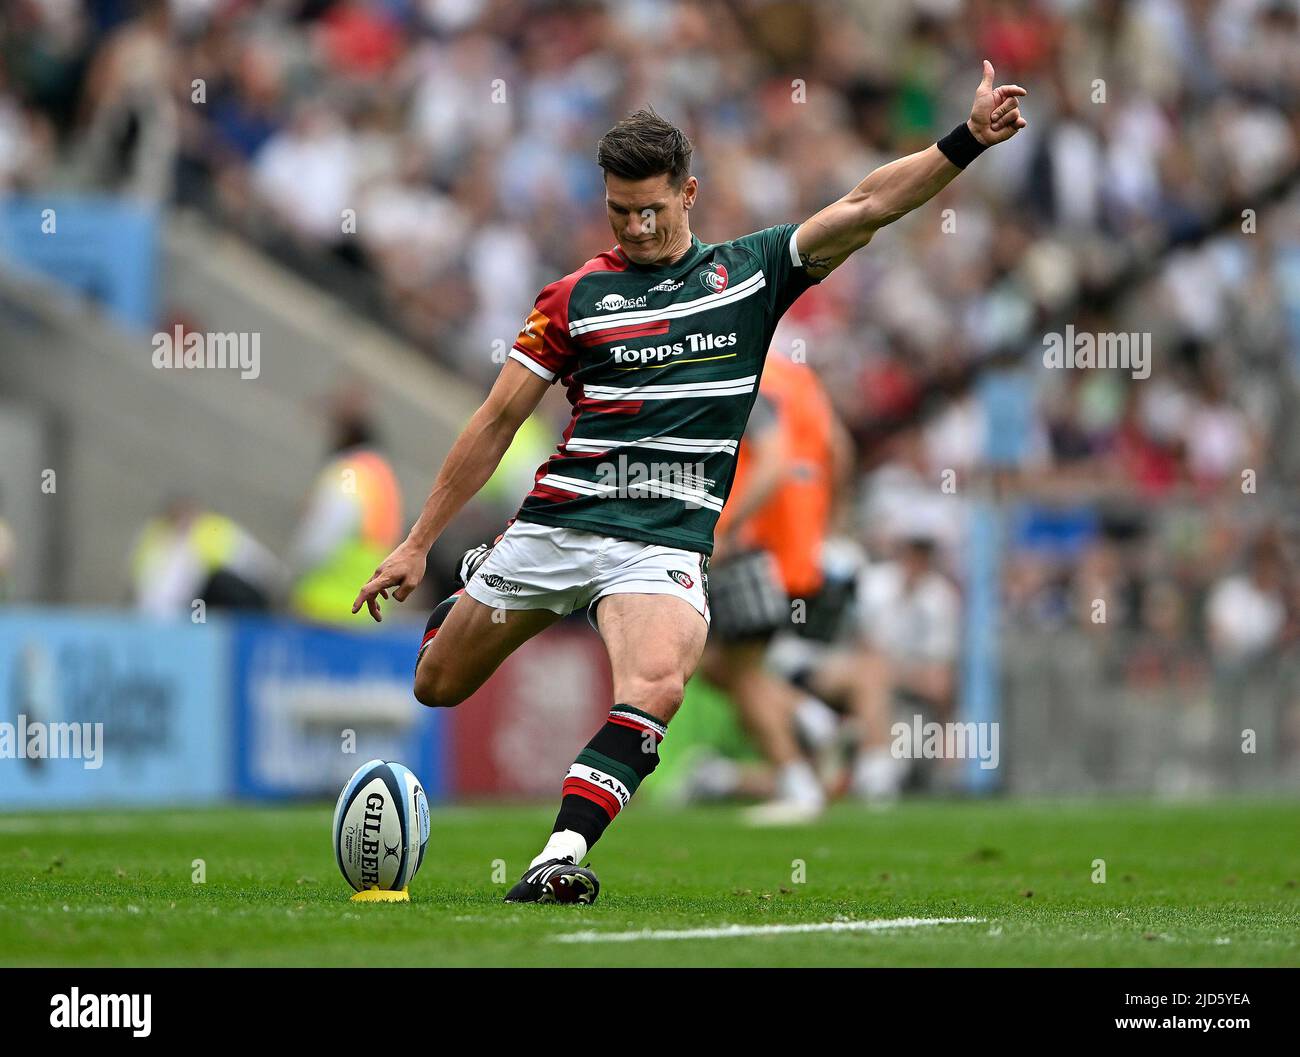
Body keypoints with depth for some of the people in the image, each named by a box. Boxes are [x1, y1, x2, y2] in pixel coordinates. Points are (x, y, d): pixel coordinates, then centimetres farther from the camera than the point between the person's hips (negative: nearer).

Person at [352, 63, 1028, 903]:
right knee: (436, 688, 11)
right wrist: (418, 544, 5)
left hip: (669, 540, -1)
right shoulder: (577, 296, 5)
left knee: (657, 685, -30)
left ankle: (560, 859, -33)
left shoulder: (750, 272, 7)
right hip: (559, 519, 1)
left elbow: (866, 208, -1)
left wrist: (966, 142, -15)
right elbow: (497, 422, 6)